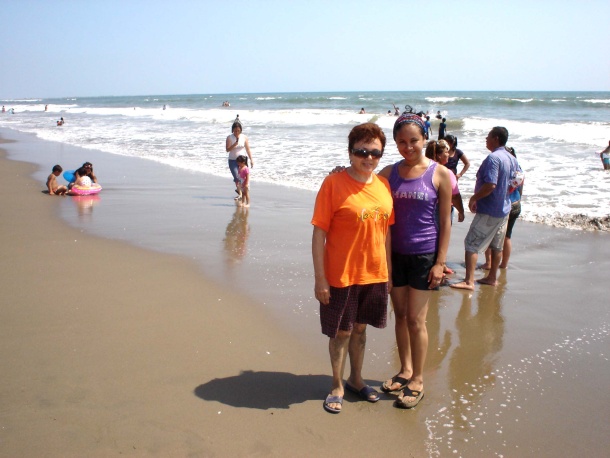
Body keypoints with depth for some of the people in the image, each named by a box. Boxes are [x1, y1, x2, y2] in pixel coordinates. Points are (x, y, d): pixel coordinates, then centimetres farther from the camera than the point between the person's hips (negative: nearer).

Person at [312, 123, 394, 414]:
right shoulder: (334, 183, -14)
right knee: (341, 331, 10)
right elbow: (319, 233, -14)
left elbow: (386, 231, 10)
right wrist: (320, 278, -15)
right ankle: (337, 386, 30)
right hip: (341, 276, -5)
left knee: (360, 328, 20)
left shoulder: (383, 186, 3)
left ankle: (356, 379, 39)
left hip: (374, 274, 5)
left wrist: (388, 271, 11)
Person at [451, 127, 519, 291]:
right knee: (497, 245, 17)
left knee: (471, 244, -6)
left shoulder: (493, 158, -20)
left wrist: (474, 198, -16)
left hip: (488, 211, -9)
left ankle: (469, 281, -10)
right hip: (504, 209, 10)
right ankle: (492, 277, 28)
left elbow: (490, 185, -28)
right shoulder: (512, 159, 9)